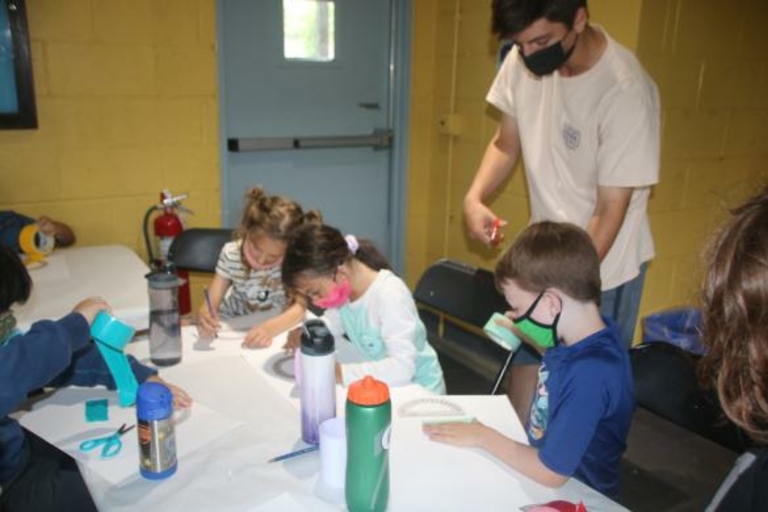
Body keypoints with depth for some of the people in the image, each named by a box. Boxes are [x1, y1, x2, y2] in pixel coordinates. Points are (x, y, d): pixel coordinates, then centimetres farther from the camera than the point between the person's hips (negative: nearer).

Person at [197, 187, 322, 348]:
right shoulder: (230, 254, -14)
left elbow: (301, 307, -25)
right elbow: (210, 304, -13)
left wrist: (271, 327, -43)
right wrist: (204, 316, -36)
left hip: (277, 326, -1)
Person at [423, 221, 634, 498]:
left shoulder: (590, 374, -32)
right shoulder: (581, 337, -8)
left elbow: (552, 473, -26)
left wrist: (482, 436, -14)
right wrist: (525, 332, 2)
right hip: (539, 466, 7)